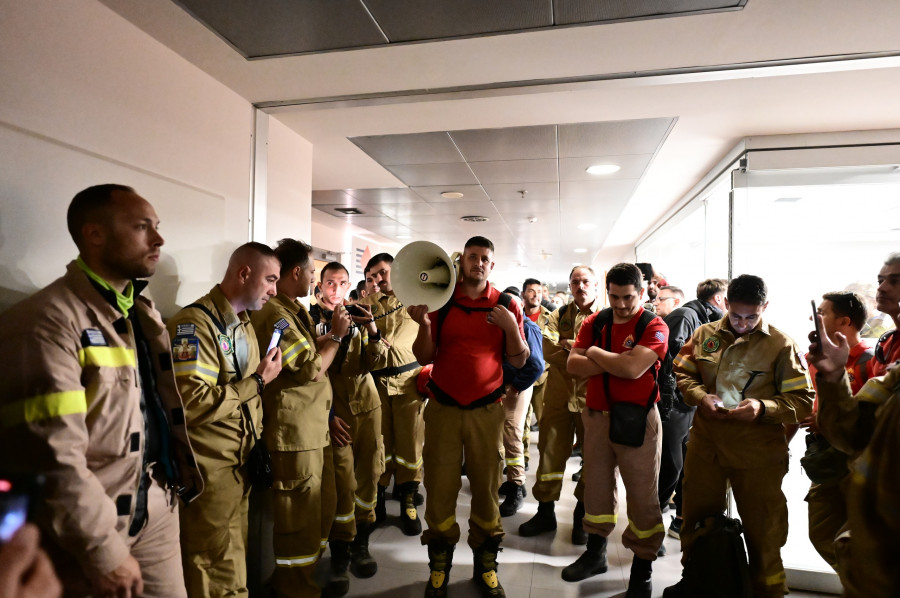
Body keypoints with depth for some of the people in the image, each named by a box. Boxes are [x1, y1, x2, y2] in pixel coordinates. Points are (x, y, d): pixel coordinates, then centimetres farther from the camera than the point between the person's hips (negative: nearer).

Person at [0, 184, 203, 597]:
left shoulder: (142, 312, 8)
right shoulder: (47, 321, -18)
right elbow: (52, 454, -23)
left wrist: (176, 480, 12)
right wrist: (102, 550, -18)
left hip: (158, 511, 7)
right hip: (91, 529, -7)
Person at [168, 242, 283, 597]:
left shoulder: (244, 323, 11)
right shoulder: (195, 323, -19)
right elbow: (191, 404, -28)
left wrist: (256, 443, 14)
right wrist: (258, 381, -20)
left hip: (240, 465, 8)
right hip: (209, 471, -8)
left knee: (234, 563, 20)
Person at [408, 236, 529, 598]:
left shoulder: (506, 306, 3)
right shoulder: (440, 301, 2)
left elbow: (519, 361, 3)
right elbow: (424, 357, 1)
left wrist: (511, 327, -13)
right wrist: (424, 324, -16)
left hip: (486, 409, 0)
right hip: (443, 407, 0)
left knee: (486, 486, 8)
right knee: (440, 487, 6)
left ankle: (486, 564, 27)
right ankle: (439, 565, 25)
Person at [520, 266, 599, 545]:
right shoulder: (558, 316, 10)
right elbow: (548, 349, -6)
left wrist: (570, 345, -16)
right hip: (558, 394, 2)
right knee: (551, 452, 6)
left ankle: (582, 516, 25)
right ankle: (545, 512, 22)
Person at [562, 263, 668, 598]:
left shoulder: (653, 327, -9)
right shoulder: (594, 323, 4)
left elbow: (634, 368, -24)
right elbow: (574, 364, -6)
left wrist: (595, 353, -10)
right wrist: (615, 361, -17)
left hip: (637, 419, -4)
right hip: (597, 415, 5)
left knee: (642, 494, 5)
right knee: (596, 485, 16)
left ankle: (642, 569, 23)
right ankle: (596, 553, 35)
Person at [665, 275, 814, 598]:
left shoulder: (781, 344, -7)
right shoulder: (704, 334, 2)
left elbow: (803, 401, -7)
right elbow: (683, 373, 10)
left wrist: (763, 408, -23)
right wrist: (700, 396, -9)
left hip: (757, 455, -3)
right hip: (705, 445, 4)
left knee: (762, 531, 12)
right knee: (697, 518, 20)